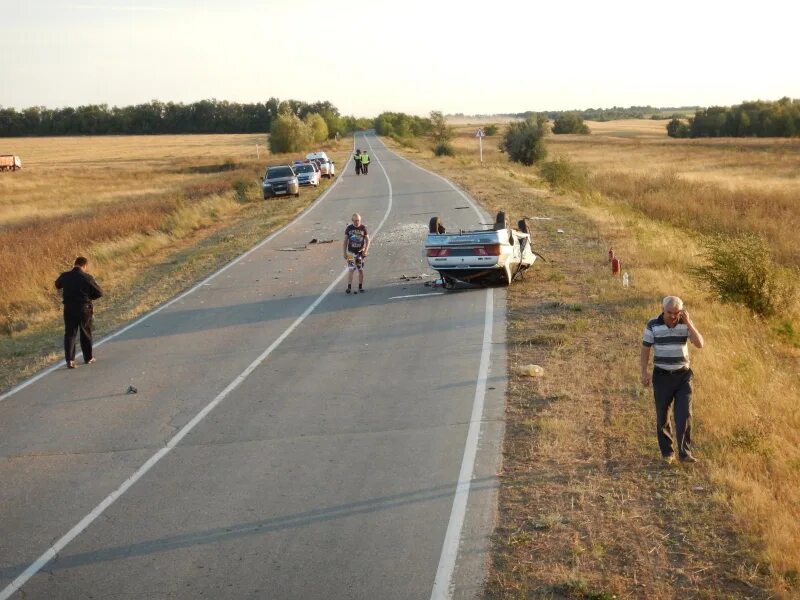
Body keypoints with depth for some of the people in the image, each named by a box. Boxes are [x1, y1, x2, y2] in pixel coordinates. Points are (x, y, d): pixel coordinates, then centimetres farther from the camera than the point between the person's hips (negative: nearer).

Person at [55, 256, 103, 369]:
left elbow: (57, 285, 18)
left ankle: (69, 360, -9)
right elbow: (99, 293, -7)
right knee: (86, 334, 15)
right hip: (84, 309, -2)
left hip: (69, 310, 2)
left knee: (69, 334, 4)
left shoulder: (65, 276, -4)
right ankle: (88, 358, 27)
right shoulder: (87, 278, -13)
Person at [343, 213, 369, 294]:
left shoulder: (363, 228, -2)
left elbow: (367, 240, 2)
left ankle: (360, 287, 16)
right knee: (351, 269, -9)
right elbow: (345, 241, 4)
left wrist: (366, 250, -11)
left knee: (361, 270, 6)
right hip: (351, 252, 0)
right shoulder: (349, 228, -1)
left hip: (360, 252, 0)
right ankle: (349, 287, -5)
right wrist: (344, 253, 1)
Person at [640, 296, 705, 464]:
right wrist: (644, 373, -10)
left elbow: (700, 344, -15)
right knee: (662, 416, 5)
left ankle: (685, 452, -5)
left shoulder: (685, 324, -4)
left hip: (683, 375, 1)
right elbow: (645, 349, -2)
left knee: (684, 414, -9)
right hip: (662, 376, -1)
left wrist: (688, 323, -21)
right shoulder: (653, 325, -7)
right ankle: (667, 452, 19)